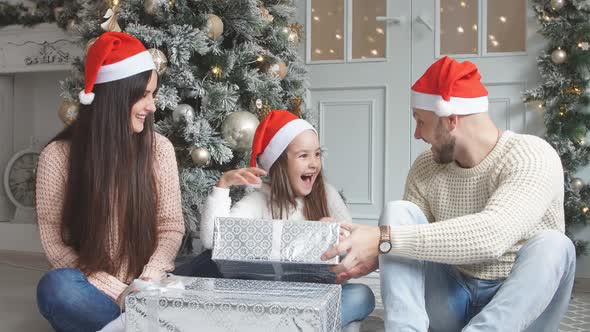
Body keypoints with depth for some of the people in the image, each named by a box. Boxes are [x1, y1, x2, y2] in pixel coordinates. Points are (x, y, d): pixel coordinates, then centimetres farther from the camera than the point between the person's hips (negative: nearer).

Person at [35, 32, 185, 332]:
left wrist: (147, 284, -17)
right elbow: (55, 242, -8)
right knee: (56, 287, -35)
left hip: (145, 288, 1)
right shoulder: (58, 156, -7)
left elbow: (171, 226, 0)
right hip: (96, 291, 0)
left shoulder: (159, 148, -1)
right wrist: (116, 292, -17)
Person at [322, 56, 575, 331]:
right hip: (453, 299, 4)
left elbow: (492, 235, -36)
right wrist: (371, 257, -20)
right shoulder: (425, 168, -1)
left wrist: (384, 239, -40)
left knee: (551, 245, -33)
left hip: (520, 304, -4)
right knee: (398, 212, -15)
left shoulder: (532, 156, -18)